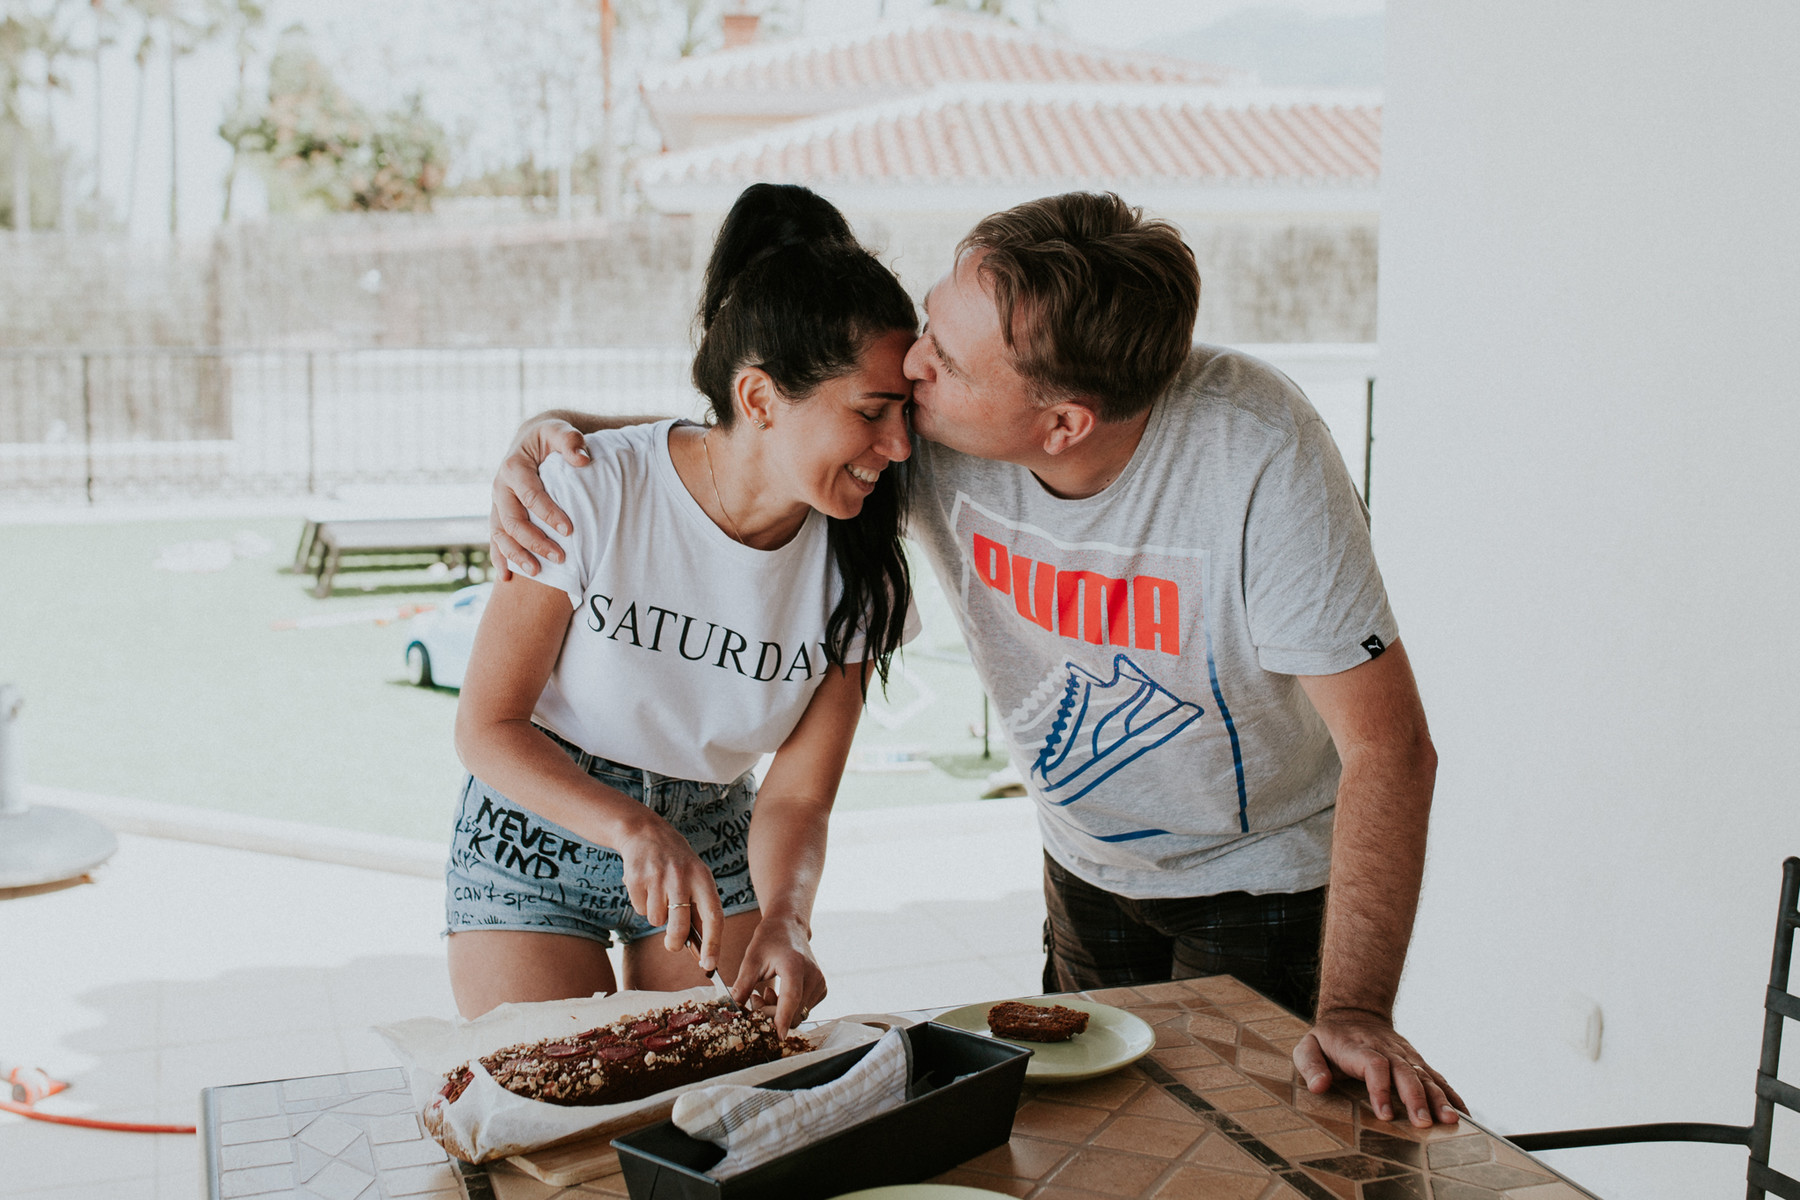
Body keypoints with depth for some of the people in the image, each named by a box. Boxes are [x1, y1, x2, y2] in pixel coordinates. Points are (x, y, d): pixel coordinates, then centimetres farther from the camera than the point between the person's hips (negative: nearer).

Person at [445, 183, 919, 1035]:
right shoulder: (594, 492, -24)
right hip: (538, 835, -3)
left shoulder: (859, 570, -13)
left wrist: (784, 920, -31)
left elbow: (795, 796, -10)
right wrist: (634, 827, -35)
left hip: (713, 837, 3)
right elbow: (487, 726, -19)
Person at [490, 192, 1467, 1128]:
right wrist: (556, 436, -28)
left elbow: (1388, 745, -31)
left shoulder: (1256, 454, -35)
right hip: (1090, 866, 4)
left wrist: (1353, 1010, -37)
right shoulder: (926, 434, -25)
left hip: (1269, 877, -4)